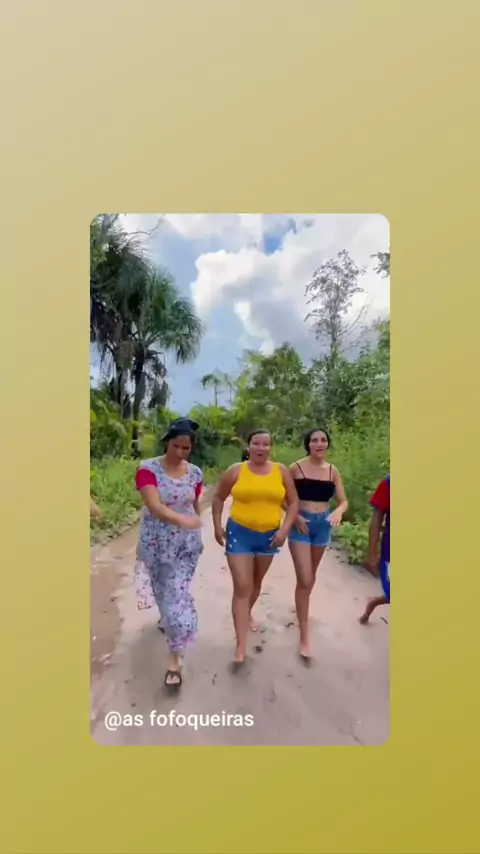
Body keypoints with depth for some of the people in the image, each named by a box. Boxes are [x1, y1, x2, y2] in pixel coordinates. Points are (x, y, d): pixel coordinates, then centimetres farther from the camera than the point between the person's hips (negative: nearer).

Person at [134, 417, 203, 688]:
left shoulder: (195, 473, -4)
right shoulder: (149, 469, -17)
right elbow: (154, 506, -29)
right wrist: (182, 519, -45)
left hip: (186, 543, 1)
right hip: (156, 543, -1)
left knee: (178, 594, 1)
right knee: (163, 589, 19)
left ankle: (176, 656, 13)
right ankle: (167, 617, 53)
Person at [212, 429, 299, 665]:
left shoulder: (281, 472, -4)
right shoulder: (236, 471, -8)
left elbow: (293, 503, 0)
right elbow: (218, 498, 3)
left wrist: (284, 530, -10)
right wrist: (217, 526, -3)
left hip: (269, 536, 3)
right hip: (239, 534, -2)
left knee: (257, 582, 21)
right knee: (242, 587, -5)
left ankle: (247, 614, 49)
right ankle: (241, 645, 1)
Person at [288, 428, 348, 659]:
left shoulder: (333, 471, 0)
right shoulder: (296, 468, -10)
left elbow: (343, 500, 1)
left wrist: (339, 511, -21)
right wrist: (295, 516, -17)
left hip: (323, 525, 4)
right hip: (301, 524, -4)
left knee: (311, 576, 21)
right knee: (305, 580, -7)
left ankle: (301, 606, 48)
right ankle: (304, 634, 4)